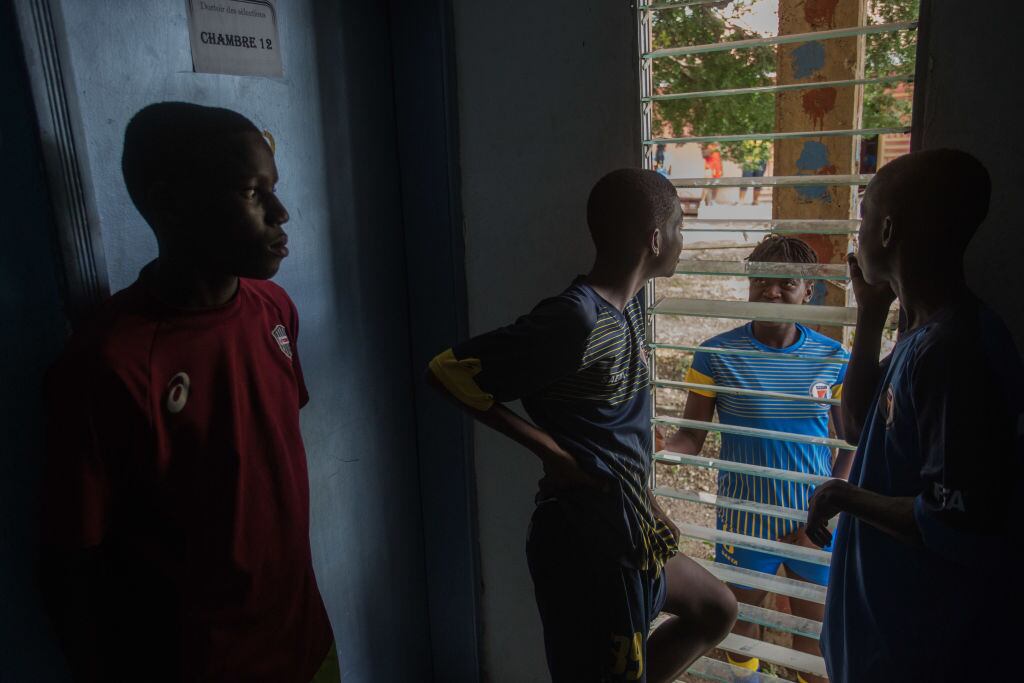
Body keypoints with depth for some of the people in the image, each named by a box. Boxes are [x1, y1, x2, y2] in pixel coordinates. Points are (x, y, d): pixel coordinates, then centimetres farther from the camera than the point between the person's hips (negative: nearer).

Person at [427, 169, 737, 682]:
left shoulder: (629, 303, 5)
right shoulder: (577, 319, -23)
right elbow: (446, 370, -21)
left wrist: (645, 501, 14)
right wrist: (549, 449, -18)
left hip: (625, 525, 10)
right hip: (587, 539, -10)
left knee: (716, 611, 26)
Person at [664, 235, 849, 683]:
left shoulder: (834, 358, -5)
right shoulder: (717, 355, -10)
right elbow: (692, 435, -6)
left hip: (814, 520, 1)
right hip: (745, 518, -1)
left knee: (815, 623, 16)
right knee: (741, 617, 17)